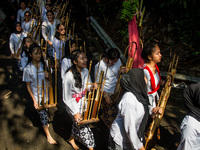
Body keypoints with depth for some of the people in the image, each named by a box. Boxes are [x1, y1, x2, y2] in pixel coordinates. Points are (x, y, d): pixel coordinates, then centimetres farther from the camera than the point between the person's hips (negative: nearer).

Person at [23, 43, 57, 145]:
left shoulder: (43, 64, -6)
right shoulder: (28, 69, -17)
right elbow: (28, 85, -10)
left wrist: (47, 76, -19)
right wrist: (34, 100, -11)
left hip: (46, 94, 4)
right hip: (37, 96, -4)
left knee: (46, 112, 22)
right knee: (42, 115, 7)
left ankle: (45, 123, 53)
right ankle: (48, 135, 23)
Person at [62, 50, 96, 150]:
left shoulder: (85, 71, -8)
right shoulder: (69, 77, -28)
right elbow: (66, 99, -20)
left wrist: (91, 87, -14)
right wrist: (75, 113, -17)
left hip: (82, 103, 7)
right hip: (73, 105, -7)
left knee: (78, 124, 26)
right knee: (83, 127, 4)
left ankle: (71, 139, 54)